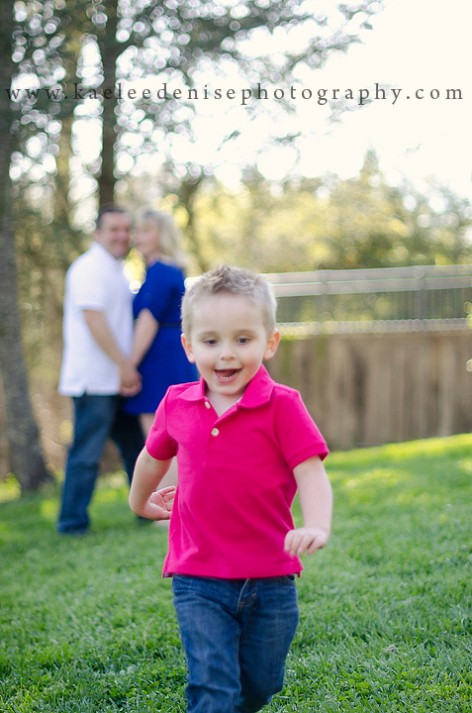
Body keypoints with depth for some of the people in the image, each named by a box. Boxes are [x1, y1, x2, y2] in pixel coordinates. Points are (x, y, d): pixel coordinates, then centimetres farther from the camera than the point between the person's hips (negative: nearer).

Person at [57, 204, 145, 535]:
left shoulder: (115, 270, 19)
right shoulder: (90, 268, -12)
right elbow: (93, 319, -21)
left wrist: (127, 367, 17)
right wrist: (124, 365, -21)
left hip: (115, 380, 10)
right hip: (94, 380, -10)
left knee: (136, 446, 15)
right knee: (87, 452, -5)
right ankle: (72, 521, 2)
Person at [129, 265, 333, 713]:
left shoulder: (282, 406, -9)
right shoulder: (177, 406, 1)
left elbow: (310, 472, -16)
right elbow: (154, 457, 21)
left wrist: (317, 526, -35)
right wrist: (140, 502, 38)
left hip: (269, 579, 0)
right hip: (198, 580, 1)